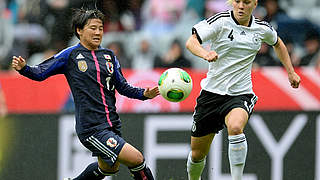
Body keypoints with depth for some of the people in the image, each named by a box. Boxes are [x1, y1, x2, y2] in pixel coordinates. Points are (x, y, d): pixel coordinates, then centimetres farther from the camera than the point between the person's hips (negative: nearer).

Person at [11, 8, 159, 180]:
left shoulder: (109, 56, 12)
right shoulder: (70, 55, -2)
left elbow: (123, 87, 15)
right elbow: (40, 73, 1)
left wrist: (144, 94, -2)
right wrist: (23, 68, -19)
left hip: (112, 125, 7)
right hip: (91, 128, -7)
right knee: (136, 159, -16)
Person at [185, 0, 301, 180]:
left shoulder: (263, 29, 2)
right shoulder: (220, 21, -9)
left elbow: (278, 43, 25)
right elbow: (191, 42, -22)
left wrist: (291, 72, 22)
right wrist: (205, 53, -43)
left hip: (240, 94, 0)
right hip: (212, 91, 0)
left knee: (235, 127, -35)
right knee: (197, 154, 6)